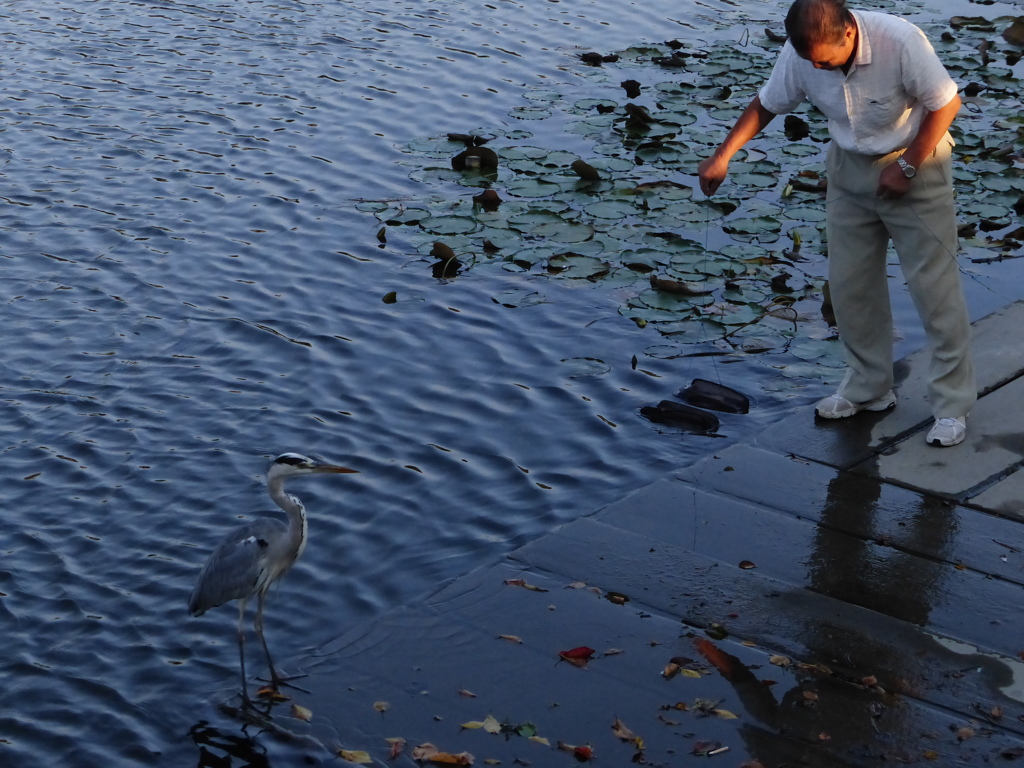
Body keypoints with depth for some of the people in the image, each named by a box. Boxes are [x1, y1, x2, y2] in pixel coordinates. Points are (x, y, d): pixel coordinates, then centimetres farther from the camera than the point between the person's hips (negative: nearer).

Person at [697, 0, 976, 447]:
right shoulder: (799, 55, -16)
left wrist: (906, 167, -19)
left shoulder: (900, 42, -30)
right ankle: (868, 389, 23)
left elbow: (945, 103, -20)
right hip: (851, 167, 5)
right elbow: (767, 105, 1)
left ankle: (952, 404, 3)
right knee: (849, 283, 8)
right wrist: (723, 156, -8)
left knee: (933, 284, -4)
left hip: (915, 163, -5)